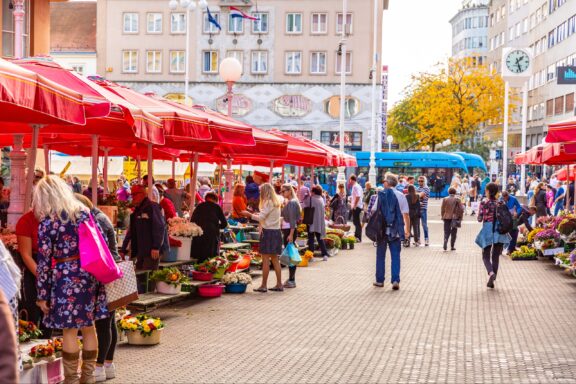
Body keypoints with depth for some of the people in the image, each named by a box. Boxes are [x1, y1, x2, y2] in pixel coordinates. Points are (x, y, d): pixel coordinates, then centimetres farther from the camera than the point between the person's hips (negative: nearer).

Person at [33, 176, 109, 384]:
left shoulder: (47, 222, -7)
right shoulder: (84, 212, 7)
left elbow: (44, 262, -7)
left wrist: (42, 294, -3)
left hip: (66, 278, -5)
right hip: (89, 274, 5)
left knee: (70, 330, 2)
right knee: (88, 325, 12)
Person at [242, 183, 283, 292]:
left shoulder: (268, 202, -13)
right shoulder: (276, 202, 14)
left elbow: (261, 217, -14)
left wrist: (250, 215, -2)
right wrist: (258, 214, 14)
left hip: (268, 232, -9)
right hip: (276, 231, 9)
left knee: (265, 260, -5)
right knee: (275, 259, 13)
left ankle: (263, 285, -3)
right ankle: (279, 284, 14)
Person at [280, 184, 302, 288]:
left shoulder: (292, 203, -13)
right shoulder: (287, 202, 16)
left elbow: (292, 220, -19)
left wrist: (291, 234, -24)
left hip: (290, 230, -10)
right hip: (286, 230, 10)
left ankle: (292, 280, -4)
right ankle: (291, 278, 18)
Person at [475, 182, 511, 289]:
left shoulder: (484, 202, -5)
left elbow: (480, 219, -4)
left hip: (487, 229, -3)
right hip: (499, 230, 3)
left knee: (486, 256, 6)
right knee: (496, 256, 11)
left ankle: (491, 273, -23)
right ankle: (492, 280, 9)